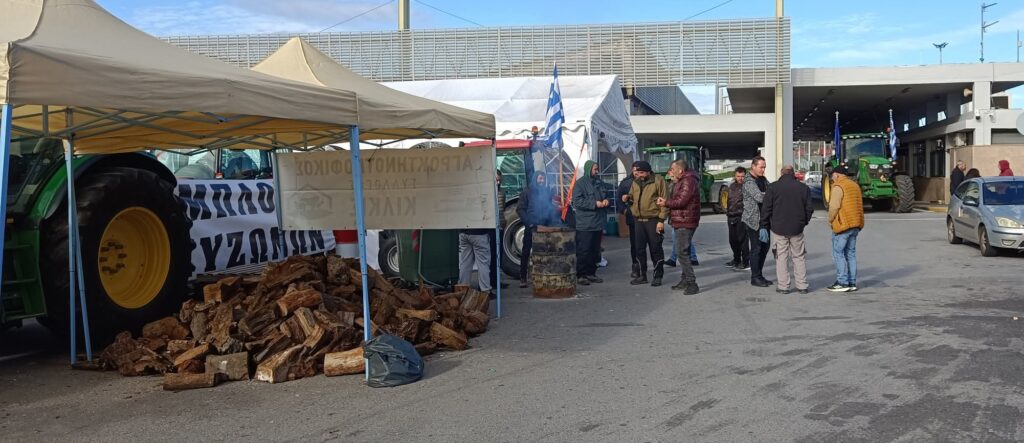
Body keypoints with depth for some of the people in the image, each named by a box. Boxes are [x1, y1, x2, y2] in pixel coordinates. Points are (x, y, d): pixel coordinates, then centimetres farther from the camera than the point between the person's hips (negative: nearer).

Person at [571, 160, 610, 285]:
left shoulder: (598, 182, 16)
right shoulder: (580, 183, -5)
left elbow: (605, 196, 26)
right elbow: (577, 201, -15)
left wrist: (606, 201, 1)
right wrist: (595, 204, -18)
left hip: (597, 223, 7)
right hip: (585, 224, -7)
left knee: (595, 250, 11)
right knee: (583, 250, -7)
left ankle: (591, 273, 19)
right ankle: (581, 275, -3)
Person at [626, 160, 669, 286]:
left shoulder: (658, 181, -8)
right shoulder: (635, 182, 11)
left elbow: (664, 201, -10)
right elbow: (631, 196, 26)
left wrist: (661, 220, -14)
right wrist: (627, 198, 0)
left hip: (653, 221, -6)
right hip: (639, 221, 6)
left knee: (655, 249, 1)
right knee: (639, 249, 9)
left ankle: (658, 276, 11)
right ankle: (642, 275, 20)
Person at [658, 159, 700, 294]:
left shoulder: (688, 182, -16)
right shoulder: (682, 181, 19)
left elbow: (681, 202, -21)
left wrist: (666, 203, -8)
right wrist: (667, 202, 4)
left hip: (685, 223, -11)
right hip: (681, 222, 11)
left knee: (682, 253, -12)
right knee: (682, 252, 17)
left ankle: (691, 283, -11)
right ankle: (684, 280, 26)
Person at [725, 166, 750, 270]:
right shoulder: (732, 186, 16)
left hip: (741, 216, -7)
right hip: (731, 217, 7)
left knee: (742, 239, -7)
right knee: (733, 239, 13)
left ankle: (746, 262, 0)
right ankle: (736, 260, 28)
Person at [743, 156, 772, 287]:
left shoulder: (764, 180, 14)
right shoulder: (749, 182, -13)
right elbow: (759, 197, -24)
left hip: (763, 219, 8)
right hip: (753, 219, -8)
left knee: (764, 246, 11)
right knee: (756, 248, -4)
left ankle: (759, 275, 21)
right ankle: (755, 277, 4)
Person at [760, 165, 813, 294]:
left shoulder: (773, 187, -2)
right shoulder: (803, 188, 4)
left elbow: (766, 209, -4)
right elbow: (809, 209, 5)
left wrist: (764, 226, 3)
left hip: (779, 229, -2)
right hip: (797, 230, 2)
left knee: (781, 257, 3)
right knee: (799, 257, 11)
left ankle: (783, 286, 2)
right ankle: (802, 286, 11)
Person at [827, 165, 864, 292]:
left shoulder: (838, 187, -11)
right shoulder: (855, 185, 15)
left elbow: (834, 207, -18)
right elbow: (858, 205, 16)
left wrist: (830, 220, -3)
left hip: (843, 224, -8)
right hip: (856, 224, 8)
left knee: (838, 253, -2)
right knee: (851, 253, 12)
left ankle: (842, 283, -4)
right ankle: (852, 283, 13)